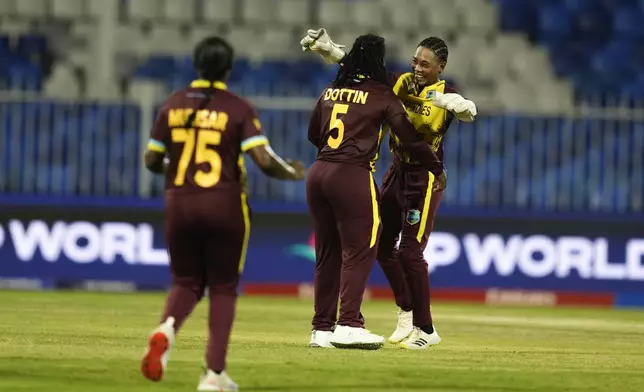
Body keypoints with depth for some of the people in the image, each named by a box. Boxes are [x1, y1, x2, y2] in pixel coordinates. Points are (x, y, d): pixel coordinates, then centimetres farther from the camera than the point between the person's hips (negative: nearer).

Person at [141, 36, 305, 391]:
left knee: (186, 282, 15)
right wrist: (292, 173, 5)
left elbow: (151, 160, 6)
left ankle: (168, 327, -20)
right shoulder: (238, 109, -6)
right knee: (223, 288, 9)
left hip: (179, 203, 3)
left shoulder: (173, 105, 4)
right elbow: (264, 160, -15)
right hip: (224, 205, -3)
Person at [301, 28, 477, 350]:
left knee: (410, 252, -10)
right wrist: (326, 48, -14)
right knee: (383, 245, 13)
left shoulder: (446, 96, -14)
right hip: (397, 172, 7)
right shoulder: (399, 82, 0)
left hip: (425, 178, -7)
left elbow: (469, 112, -34)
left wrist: (455, 104, -54)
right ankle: (407, 312, 29)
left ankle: (426, 329, 0)